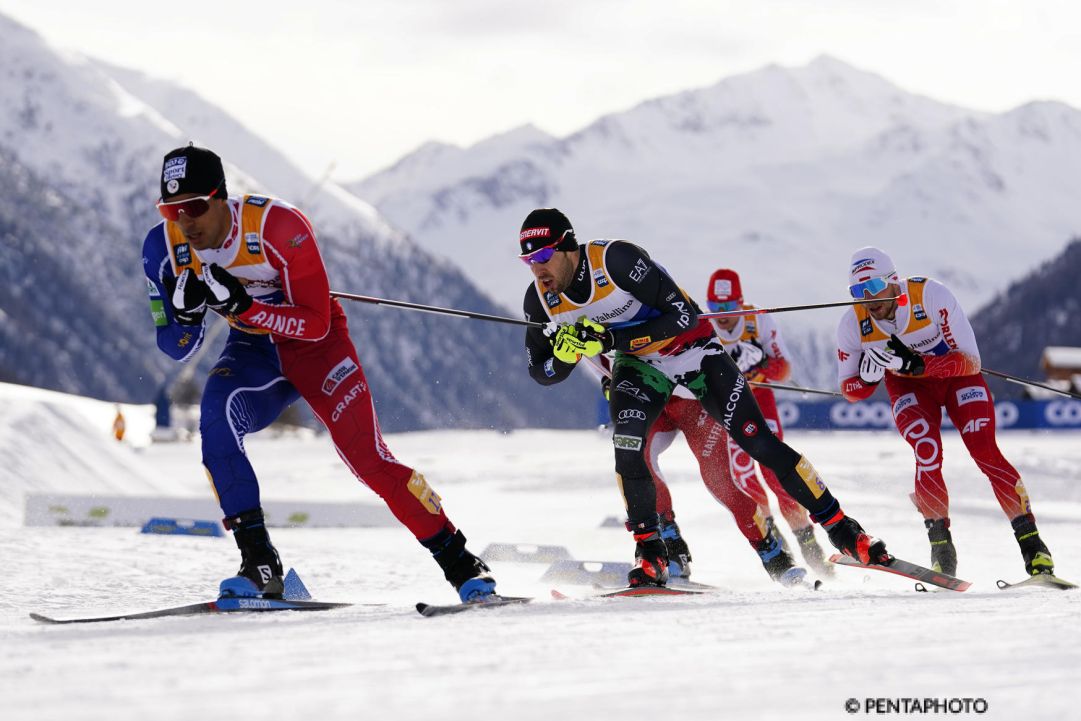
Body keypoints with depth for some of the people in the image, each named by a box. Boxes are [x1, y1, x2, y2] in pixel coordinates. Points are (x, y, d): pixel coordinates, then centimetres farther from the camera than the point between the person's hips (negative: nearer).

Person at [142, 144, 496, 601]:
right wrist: (185, 311, -30)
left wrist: (243, 306, -39)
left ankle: (459, 563, 0)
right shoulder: (164, 246, -16)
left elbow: (316, 323, -27)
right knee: (216, 416, -29)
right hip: (253, 349, 3)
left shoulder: (278, 226, -30)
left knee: (367, 457, -15)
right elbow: (176, 349, -8)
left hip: (314, 341, -3)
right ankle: (260, 566, -26)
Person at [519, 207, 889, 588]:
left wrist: (609, 339, -36)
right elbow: (541, 371, -3)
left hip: (691, 347, -4)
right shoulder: (539, 299, -15)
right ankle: (650, 554, -11)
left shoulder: (616, 259, -31)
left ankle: (842, 529, 5)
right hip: (638, 362, 4)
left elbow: (683, 315, -29)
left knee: (759, 442, -7)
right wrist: (566, 355, -27)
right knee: (627, 447, -24)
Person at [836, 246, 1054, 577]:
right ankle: (941, 545, -10)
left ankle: (1031, 543, -10)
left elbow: (970, 361, -30)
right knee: (927, 454, -23)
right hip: (907, 386, 2)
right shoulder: (853, 325, -20)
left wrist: (917, 363, -43)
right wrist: (868, 378, -31)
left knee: (985, 453, -16)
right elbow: (849, 389, -8)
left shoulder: (931, 295, -30)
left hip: (958, 375, -2)